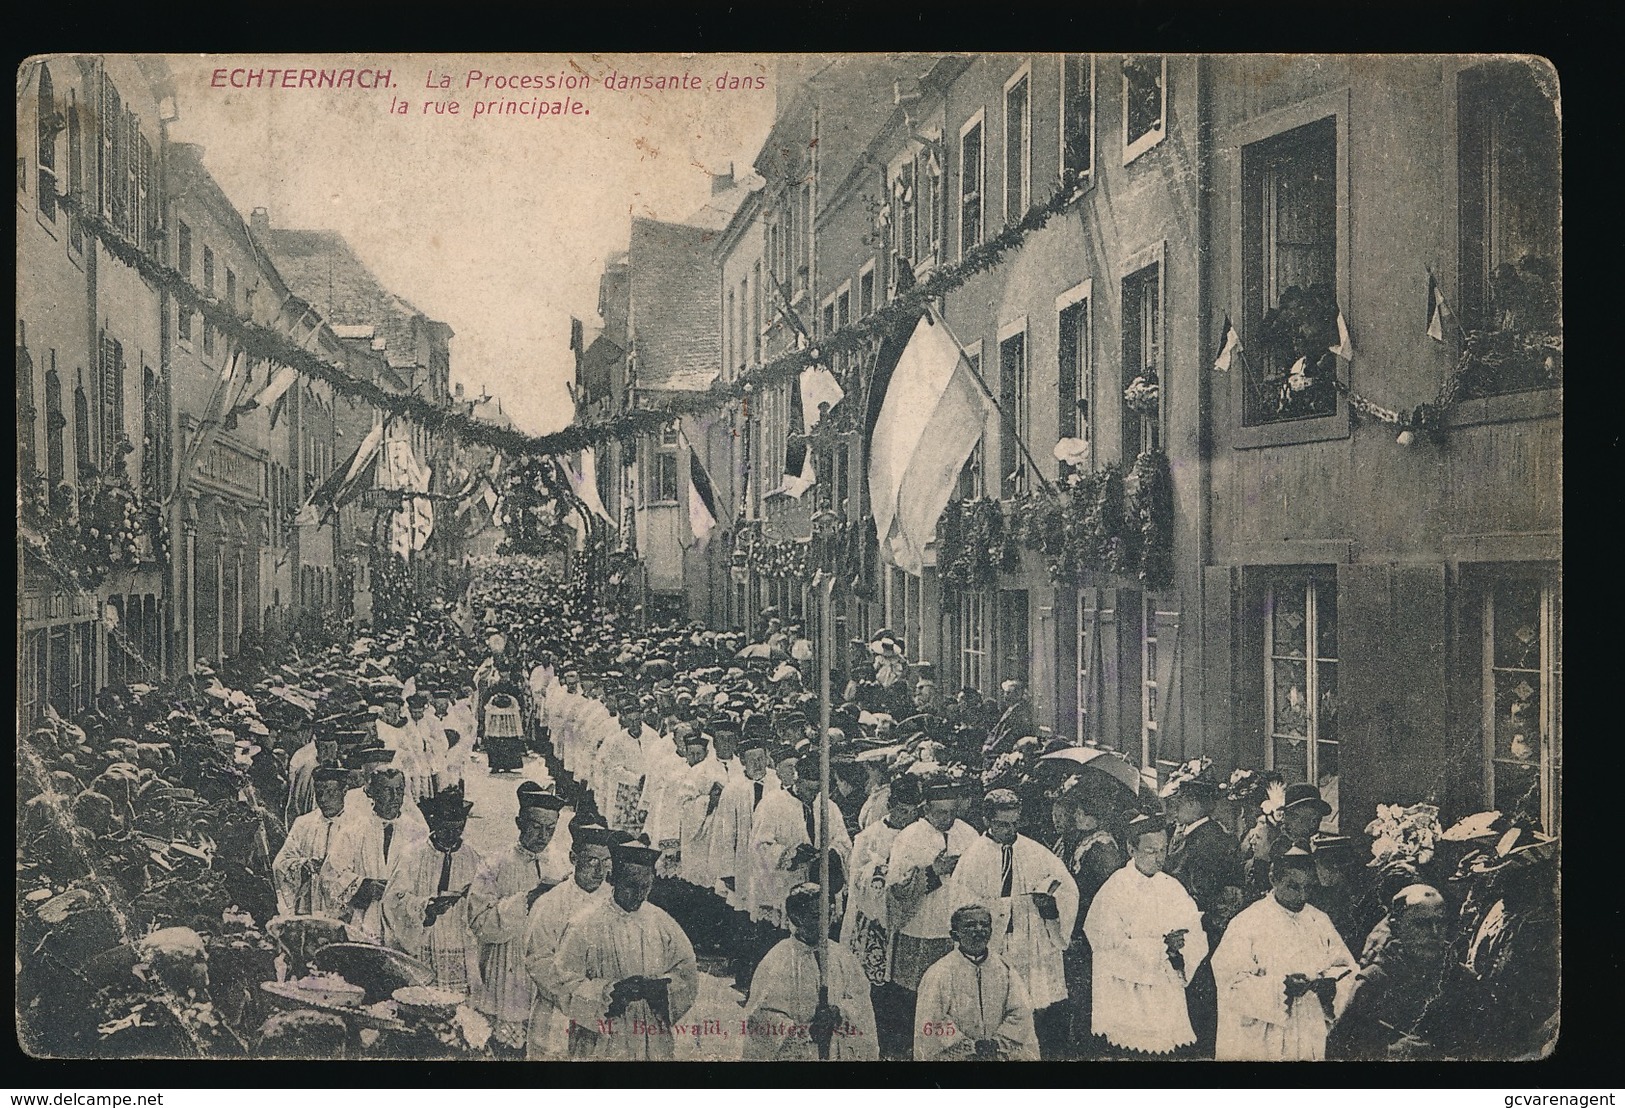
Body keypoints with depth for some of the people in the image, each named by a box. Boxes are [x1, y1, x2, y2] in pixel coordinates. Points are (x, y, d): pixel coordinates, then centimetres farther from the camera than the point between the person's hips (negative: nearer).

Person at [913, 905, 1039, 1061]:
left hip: (1000, 1052, 3)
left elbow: (1020, 1012, 3)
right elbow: (932, 1020, -7)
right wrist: (970, 1046, -13)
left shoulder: (1005, 970, 11)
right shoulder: (939, 973, 0)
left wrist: (997, 1042, -11)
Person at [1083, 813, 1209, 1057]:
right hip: (1126, 997, -4)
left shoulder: (1172, 888, 10)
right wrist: (1162, 946, -19)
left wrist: (1179, 946, -18)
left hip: (1168, 998, 4)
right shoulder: (1114, 890, -6)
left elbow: (1197, 938, 3)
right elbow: (1112, 944, -14)